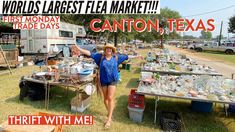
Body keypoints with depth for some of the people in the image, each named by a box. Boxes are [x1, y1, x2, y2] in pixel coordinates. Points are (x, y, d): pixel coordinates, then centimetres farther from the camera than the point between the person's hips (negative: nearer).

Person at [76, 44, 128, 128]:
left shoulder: (116, 57, 0)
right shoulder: (100, 56, -2)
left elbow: (127, 57, 6)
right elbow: (90, 53, -4)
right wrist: (79, 49, -9)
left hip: (113, 80, -1)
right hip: (103, 80, 2)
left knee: (110, 98, -6)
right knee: (105, 98, 13)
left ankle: (109, 119, 3)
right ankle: (110, 113, 38)